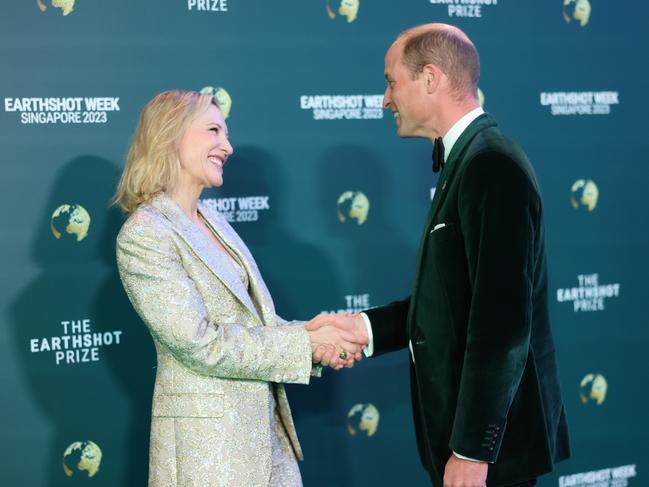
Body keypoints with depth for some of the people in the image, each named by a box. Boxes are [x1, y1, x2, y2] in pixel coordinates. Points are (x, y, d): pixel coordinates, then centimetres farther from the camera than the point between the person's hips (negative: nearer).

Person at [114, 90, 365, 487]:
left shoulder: (211, 220, 11)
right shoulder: (143, 235, -15)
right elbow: (202, 342, -19)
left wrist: (320, 339, -5)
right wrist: (305, 342, -15)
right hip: (205, 437, -8)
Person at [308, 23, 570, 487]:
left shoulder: (492, 165, -18)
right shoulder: (466, 161, 12)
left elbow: (503, 323, -24)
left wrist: (472, 449, -23)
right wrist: (368, 326, 2)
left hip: (491, 434, -9)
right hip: (464, 429, 9)